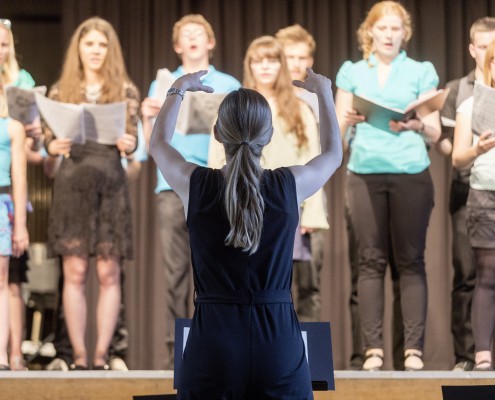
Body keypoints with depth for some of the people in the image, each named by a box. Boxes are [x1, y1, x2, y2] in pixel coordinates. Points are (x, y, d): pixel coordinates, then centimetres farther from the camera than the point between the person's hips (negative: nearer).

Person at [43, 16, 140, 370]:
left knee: (108, 273, -1)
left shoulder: (125, 90, 6)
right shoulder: (62, 90, 10)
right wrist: (55, 146, -13)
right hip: (71, 185, 1)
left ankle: (101, 355, 3)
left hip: (110, 185, -1)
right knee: (75, 272, -1)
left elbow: (133, 141, 3)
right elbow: (49, 140, 9)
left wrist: (128, 144, -20)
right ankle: (79, 355, 3)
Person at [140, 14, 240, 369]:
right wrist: (149, 116, -2)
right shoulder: (162, 86, 20)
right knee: (176, 271, -3)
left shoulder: (229, 86, 16)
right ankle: (176, 349, -2)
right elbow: (152, 144, 16)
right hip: (172, 184, 1)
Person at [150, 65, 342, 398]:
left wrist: (179, 90, 35)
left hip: (213, 344, 0)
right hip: (279, 345, 0)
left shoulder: (194, 185, -4)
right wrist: (323, 91, 34)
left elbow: (159, 142, 20)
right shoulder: (290, 185, -3)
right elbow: (333, 154, 21)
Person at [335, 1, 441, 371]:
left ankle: (414, 348, -4)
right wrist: (349, 119, -12)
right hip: (365, 173, 1)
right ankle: (373, 347, -2)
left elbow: (435, 132, 5)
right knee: (371, 260, -3)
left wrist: (416, 125, -15)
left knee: (410, 260, -4)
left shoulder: (421, 72, 10)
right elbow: (337, 129, 10)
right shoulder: (352, 72, 13)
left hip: (411, 173, -1)